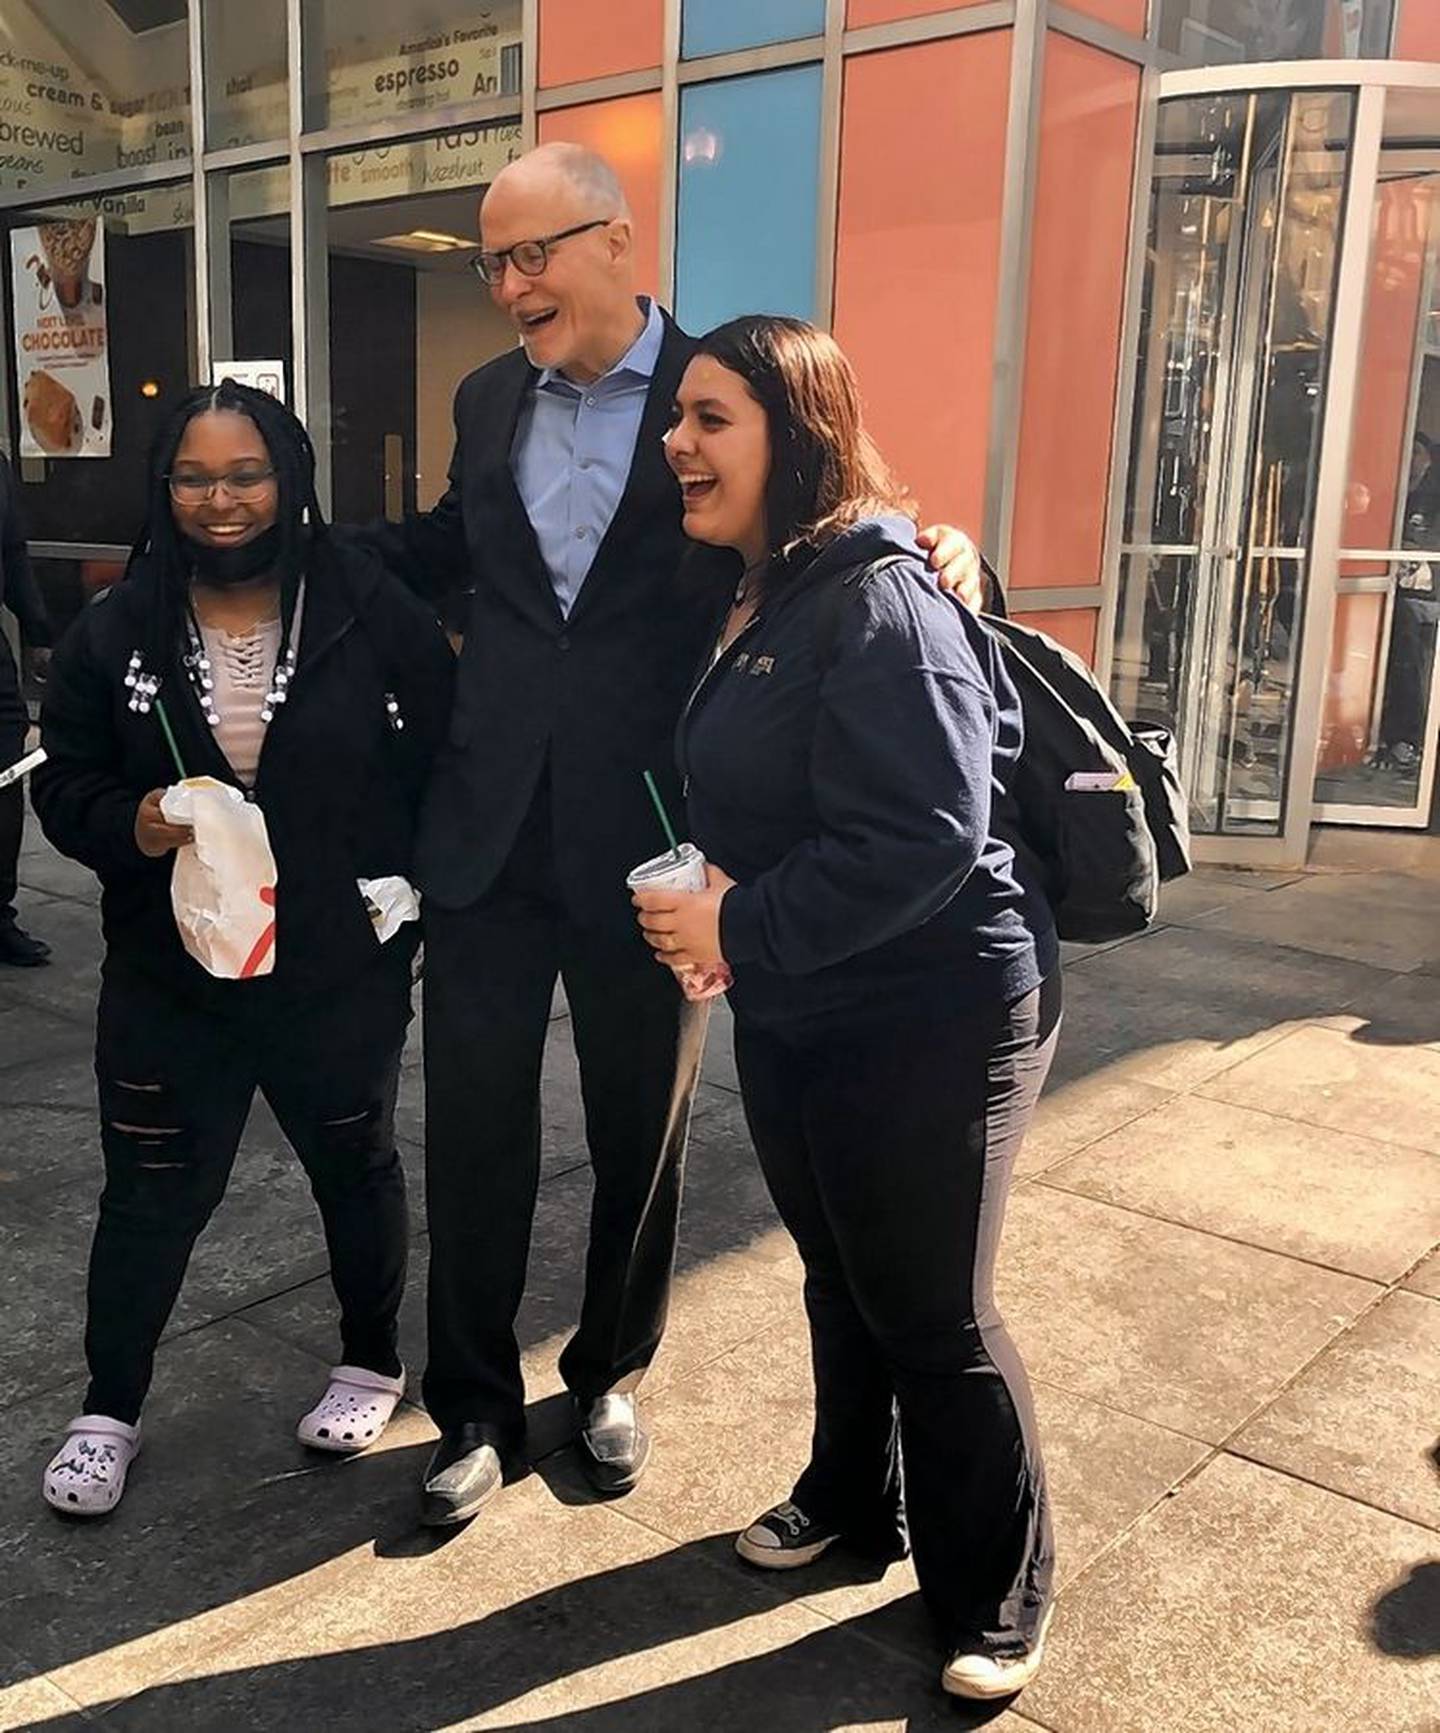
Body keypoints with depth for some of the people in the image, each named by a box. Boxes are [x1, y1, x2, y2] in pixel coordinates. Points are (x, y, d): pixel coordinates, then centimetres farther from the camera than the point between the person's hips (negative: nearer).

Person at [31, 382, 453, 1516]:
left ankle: (372, 1362, 42)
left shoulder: (376, 614, -10)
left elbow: (446, 769, -4)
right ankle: (109, 1411, 33)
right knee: (150, 1196, 11)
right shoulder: (118, 631, -4)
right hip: (170, 974, 1)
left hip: (341, 971, -1)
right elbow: (65, 785, 2)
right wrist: (129, 827, -18)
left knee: (356, 1168, 19)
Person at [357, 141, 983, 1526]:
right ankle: (474, 1411, 28)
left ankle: (610, 1376, 38)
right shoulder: (490, 400, 10)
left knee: (641, 1136, 13)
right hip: (488, 832, 3)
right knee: (474, 1134, 9)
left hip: (644, 839, -3)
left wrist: (937, 556, -21)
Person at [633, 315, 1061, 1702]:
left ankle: (994, 1601, 29)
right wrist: (713, 905, 0)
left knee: (934, 1316, 6)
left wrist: (741, 931, -22)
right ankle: (850, 1500, 46)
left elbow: (928, 837, -29)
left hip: (931, 1018, -8)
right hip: (792, 1015, 9)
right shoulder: (752, 601, 7)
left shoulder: (879, 602, -21)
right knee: (840, 1278, 23)